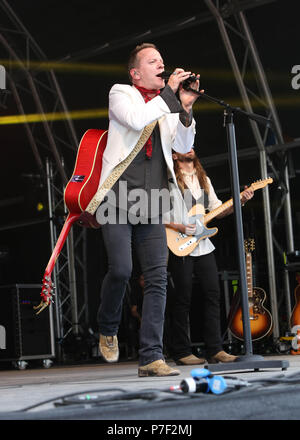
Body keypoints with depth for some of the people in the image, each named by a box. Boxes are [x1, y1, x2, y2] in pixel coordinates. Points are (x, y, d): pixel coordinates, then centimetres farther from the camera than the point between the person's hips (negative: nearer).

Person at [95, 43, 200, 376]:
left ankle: (150, 358, -2)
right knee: (120, 269, -16)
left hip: (152, 205, 4)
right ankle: (108, 330, 14)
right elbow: (136, 120, -13)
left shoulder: (167, 104, 19)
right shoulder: (120, 93, 8)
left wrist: (185, 108, -5)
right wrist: (168, 93, -7)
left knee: (157, 278, -5)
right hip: (119, 197, -4)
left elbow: (184, 146, 8)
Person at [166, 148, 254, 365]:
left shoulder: (204, 179, 18)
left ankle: (215, 350, 5)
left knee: (213, 294, 1)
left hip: (204, 246, 7)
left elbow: (218, 209, 17)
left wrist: (240, 201, 3)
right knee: (182, 298, -4)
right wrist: (178, 226, -19)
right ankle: (181, 352, 5)